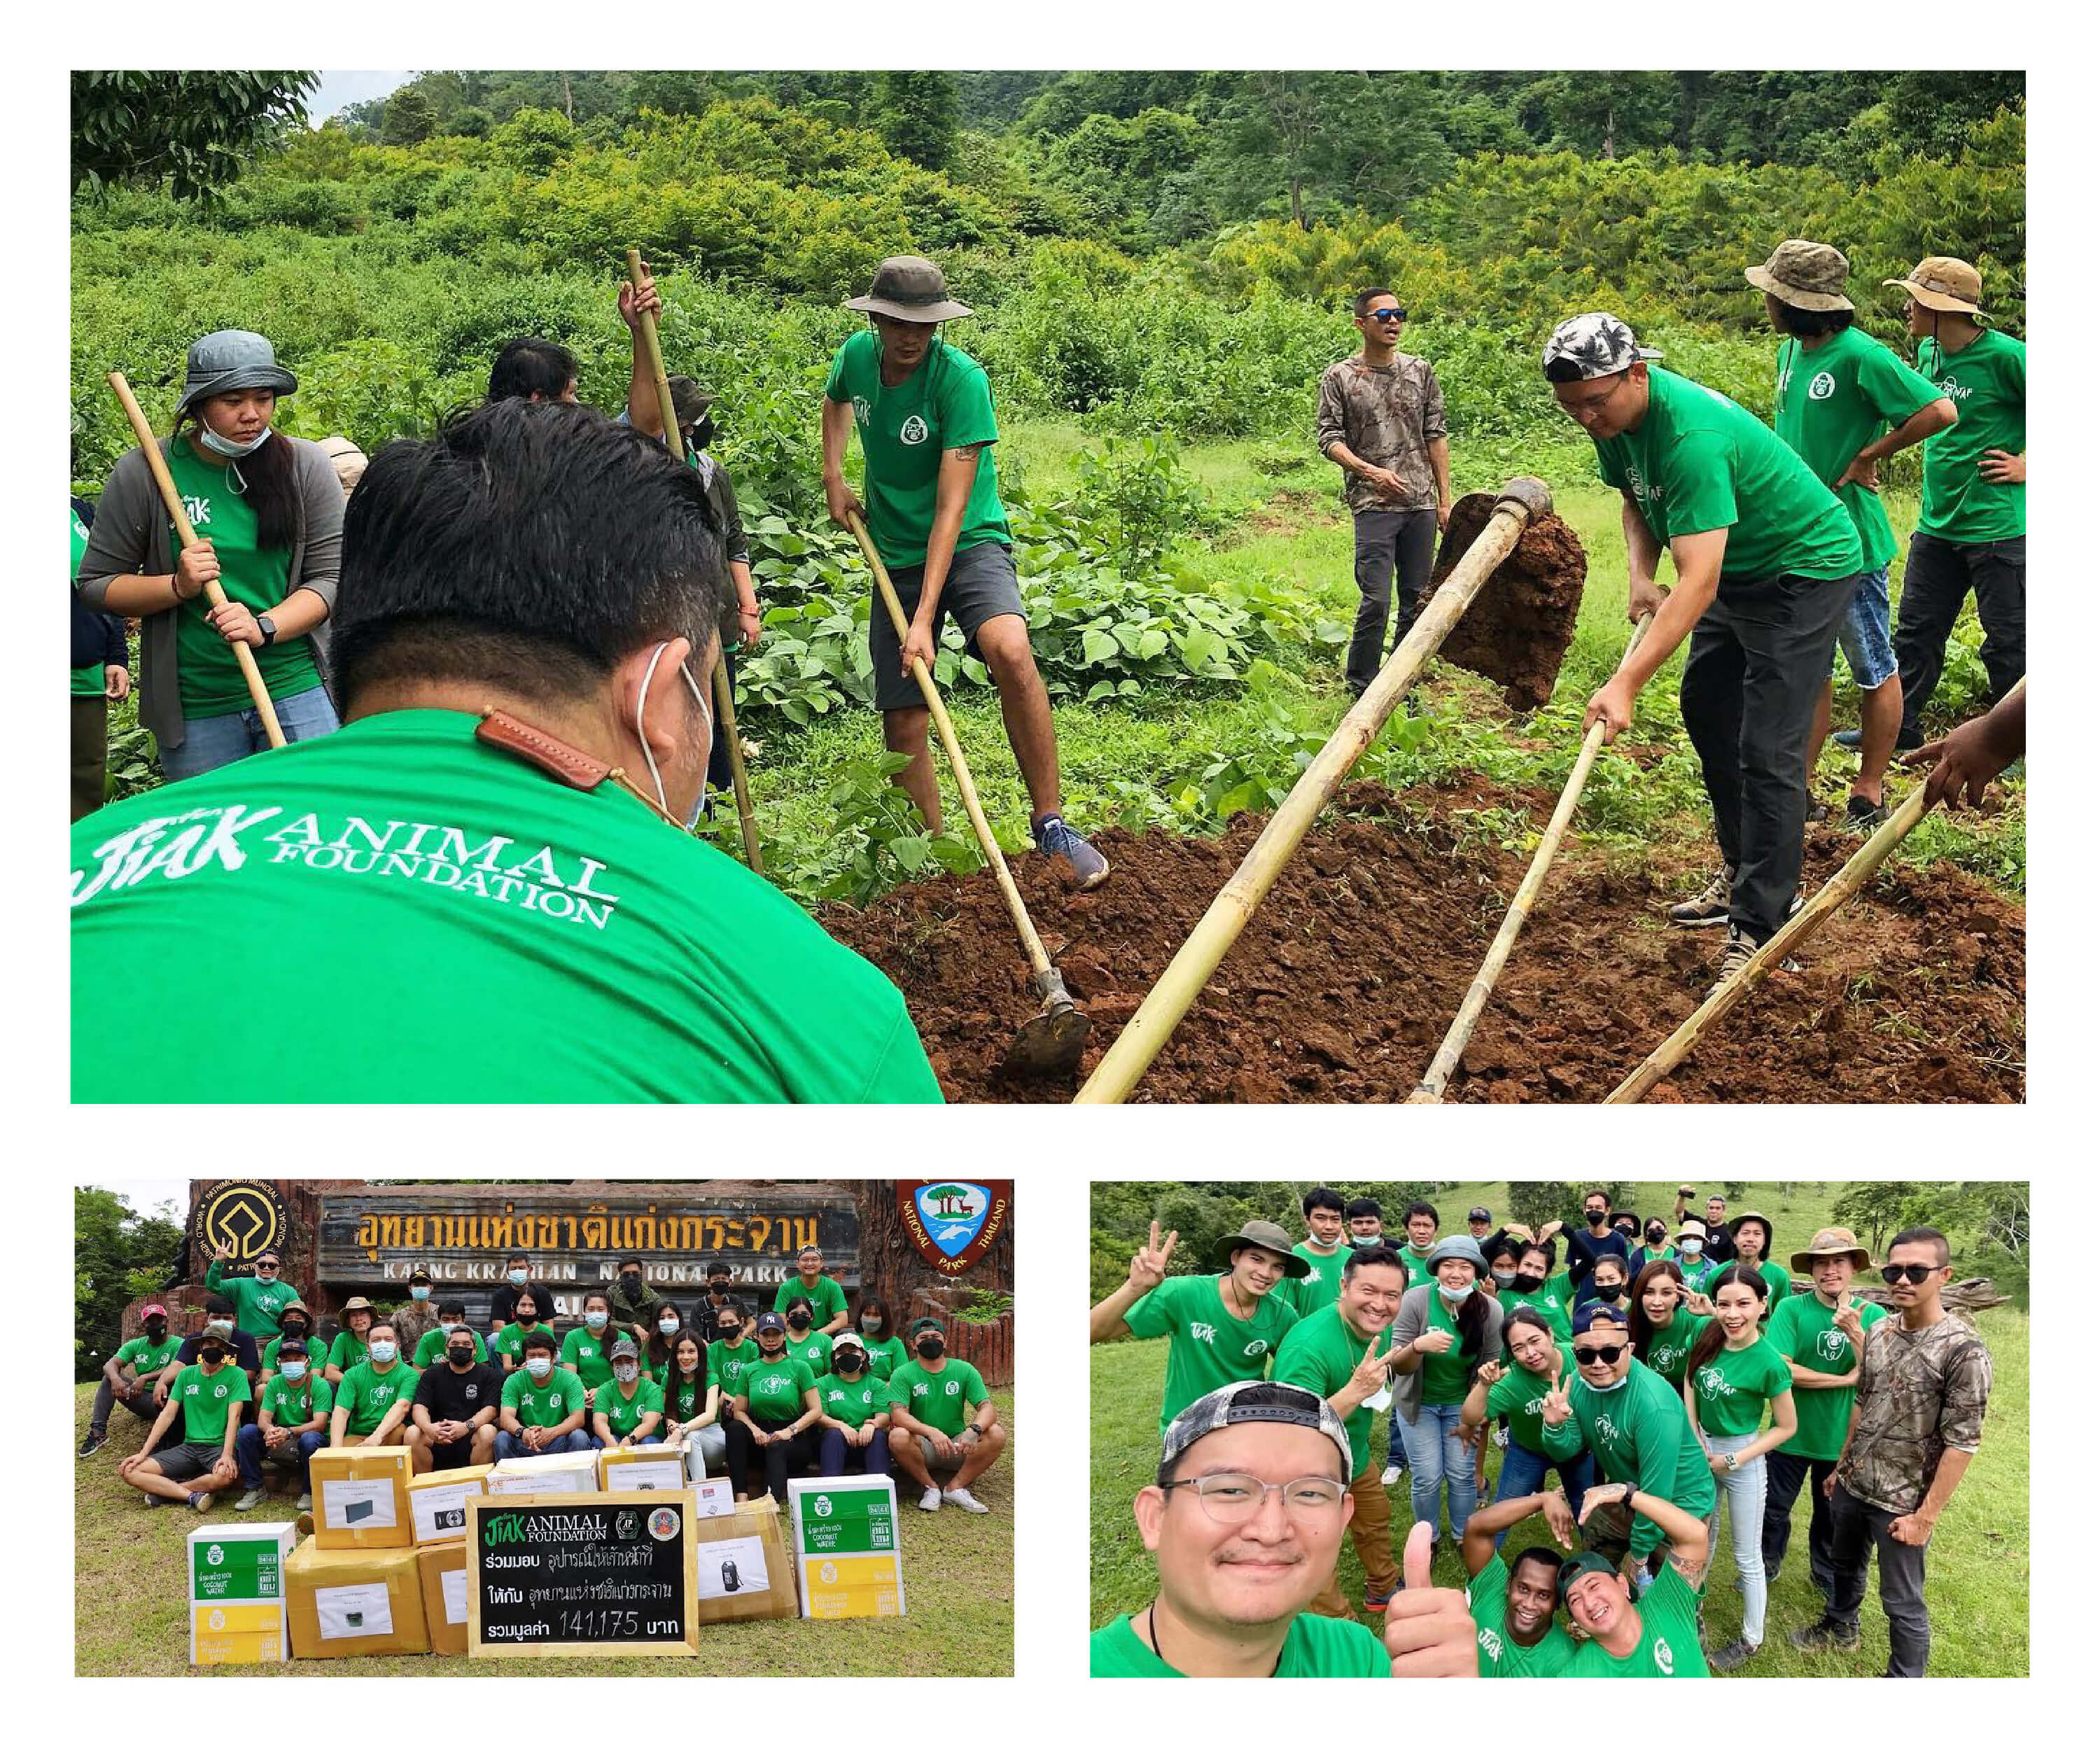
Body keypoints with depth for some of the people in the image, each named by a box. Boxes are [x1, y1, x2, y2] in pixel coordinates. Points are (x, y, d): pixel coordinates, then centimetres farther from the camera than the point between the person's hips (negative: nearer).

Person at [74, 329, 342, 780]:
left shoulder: (304, 464, 1)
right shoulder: (143, 472, -1)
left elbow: (331, 575, -1)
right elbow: (95, 586, 3)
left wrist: (263, 627, -18)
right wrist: (177, 587, -14)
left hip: (295, 690, 0)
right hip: (193, 706, 0)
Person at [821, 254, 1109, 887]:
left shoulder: (961, 379, -20)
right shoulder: (857, 355, -2)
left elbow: (951, 510, -25)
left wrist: (924, 618, -31)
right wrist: (833, 477, 11)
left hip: (970, 544, -5)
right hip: (896, 556, 5)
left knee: (1010, 651, -34)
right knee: (903, 725, 1)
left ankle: (1049, 823, -24)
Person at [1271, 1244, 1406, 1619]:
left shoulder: (1380, 1328, -11)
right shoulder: (1309, 1344, -38)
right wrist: (1355, 1390, -48)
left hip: (1355, 1458, 8)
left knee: (1376, 1521, 27)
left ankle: (1383, 1590, 53)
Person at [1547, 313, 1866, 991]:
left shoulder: (1691, 436, -36)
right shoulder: (1614, 418, -8)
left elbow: (1698, 583, -42)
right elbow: (1636, 501, 12)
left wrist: (1625, 684, -47)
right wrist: (1640, 577, -8)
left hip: (1806, 569, -10)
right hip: (1739, 568, 10)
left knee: (1767, 751, -15)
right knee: (1705, 708, 21)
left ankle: (1760, 928, -11)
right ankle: (1743, 875, 36)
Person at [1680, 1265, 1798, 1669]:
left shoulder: (1768, 1362, -25)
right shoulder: (1706, 1338, -13)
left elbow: (1786, 1427, -15)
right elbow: (1690, 1388, 3)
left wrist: (1734, 1461, -15)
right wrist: (1695, 1443, -6)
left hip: (1743, 1457, -5)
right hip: (1703, 1447, 5)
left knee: (1747, 1556, 10)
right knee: (1702, 1538, 26)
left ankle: (1753, 1639, 28)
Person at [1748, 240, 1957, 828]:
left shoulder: (1860, 356, -18)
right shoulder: (1791, 351, 7)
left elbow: (1940, 410, -23)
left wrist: (1867, 456, -15)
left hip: (1850, 543, -8)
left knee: (1875, 672, 7)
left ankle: (1868, 795, 15)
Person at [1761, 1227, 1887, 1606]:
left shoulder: (1874, 1316, -8)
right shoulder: (1793, 1309, -16)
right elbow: (1779, 1369, -25)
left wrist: (1855, 1333, -32)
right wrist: (1845, 1380, -21)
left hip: (1842, 1438, 2)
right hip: (1792, 1434, -2)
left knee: (1832, 1514, 21)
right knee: (1774, 1508, 17)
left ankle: (1826, 1574, 45)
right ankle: (1767, 1565, 43)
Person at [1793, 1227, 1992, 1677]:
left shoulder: (1964, 1350, -21)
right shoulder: (1879, 1331, 0)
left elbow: (1962, 1441, -19)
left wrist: (1926, 1515, -18)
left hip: (1903, 1502, -7)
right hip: (1853, 1486, 7)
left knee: (1903, 1602, 4)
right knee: (1845, 1565, 27)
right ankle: (1841, 1629, 52)